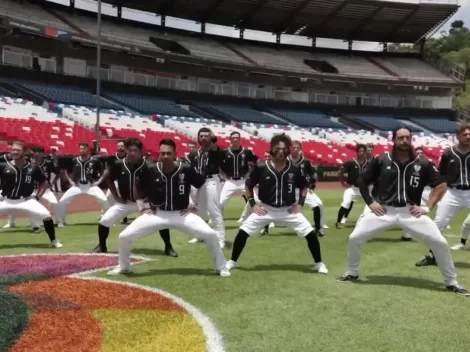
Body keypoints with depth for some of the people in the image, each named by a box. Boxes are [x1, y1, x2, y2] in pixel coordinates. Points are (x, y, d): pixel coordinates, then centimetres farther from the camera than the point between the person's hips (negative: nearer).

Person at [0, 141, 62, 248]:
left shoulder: (33, 168, -2)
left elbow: (44, 183, 9)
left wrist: (37, 197, -1)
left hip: (26, 200, -1)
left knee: (46, 215, -18)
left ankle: (53, 241, 2)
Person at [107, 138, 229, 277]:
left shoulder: (186, 170, -13)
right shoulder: (150, 171, -10)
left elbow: (202, 186, 4)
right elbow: (137, 188, 10)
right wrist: (142, 207, 3)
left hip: (181, 214, -1)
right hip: (156, 214, 1)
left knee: (211, 235, -17)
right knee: (124, 236, -11)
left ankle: (221, 267, 7)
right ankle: (123, 267, 18)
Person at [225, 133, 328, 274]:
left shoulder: (295, 169, -7)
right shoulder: (261, 167, -12)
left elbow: (304, 186, 11)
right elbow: (248, 185, 3)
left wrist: (300, 203, -1)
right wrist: (253, 204, -5)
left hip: (288, 210, 1)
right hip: (265, 208, -1)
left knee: (311, 233, -8)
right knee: (243, 232, -9)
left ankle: (319, 263, 14)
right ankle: (233, 261, 13)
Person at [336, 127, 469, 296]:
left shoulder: (423, 163, -1)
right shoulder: (381, 161, -2)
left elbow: (441, 185, 7)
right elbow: (362, 181, 8)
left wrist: (428, 207, -1)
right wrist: (370, 202, 0)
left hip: (411, 212, 0)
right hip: (383, 210, 0)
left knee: (440, 242, -11)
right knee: (354, 238, -9)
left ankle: (451, 282, 11)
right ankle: (351, 273, 18)